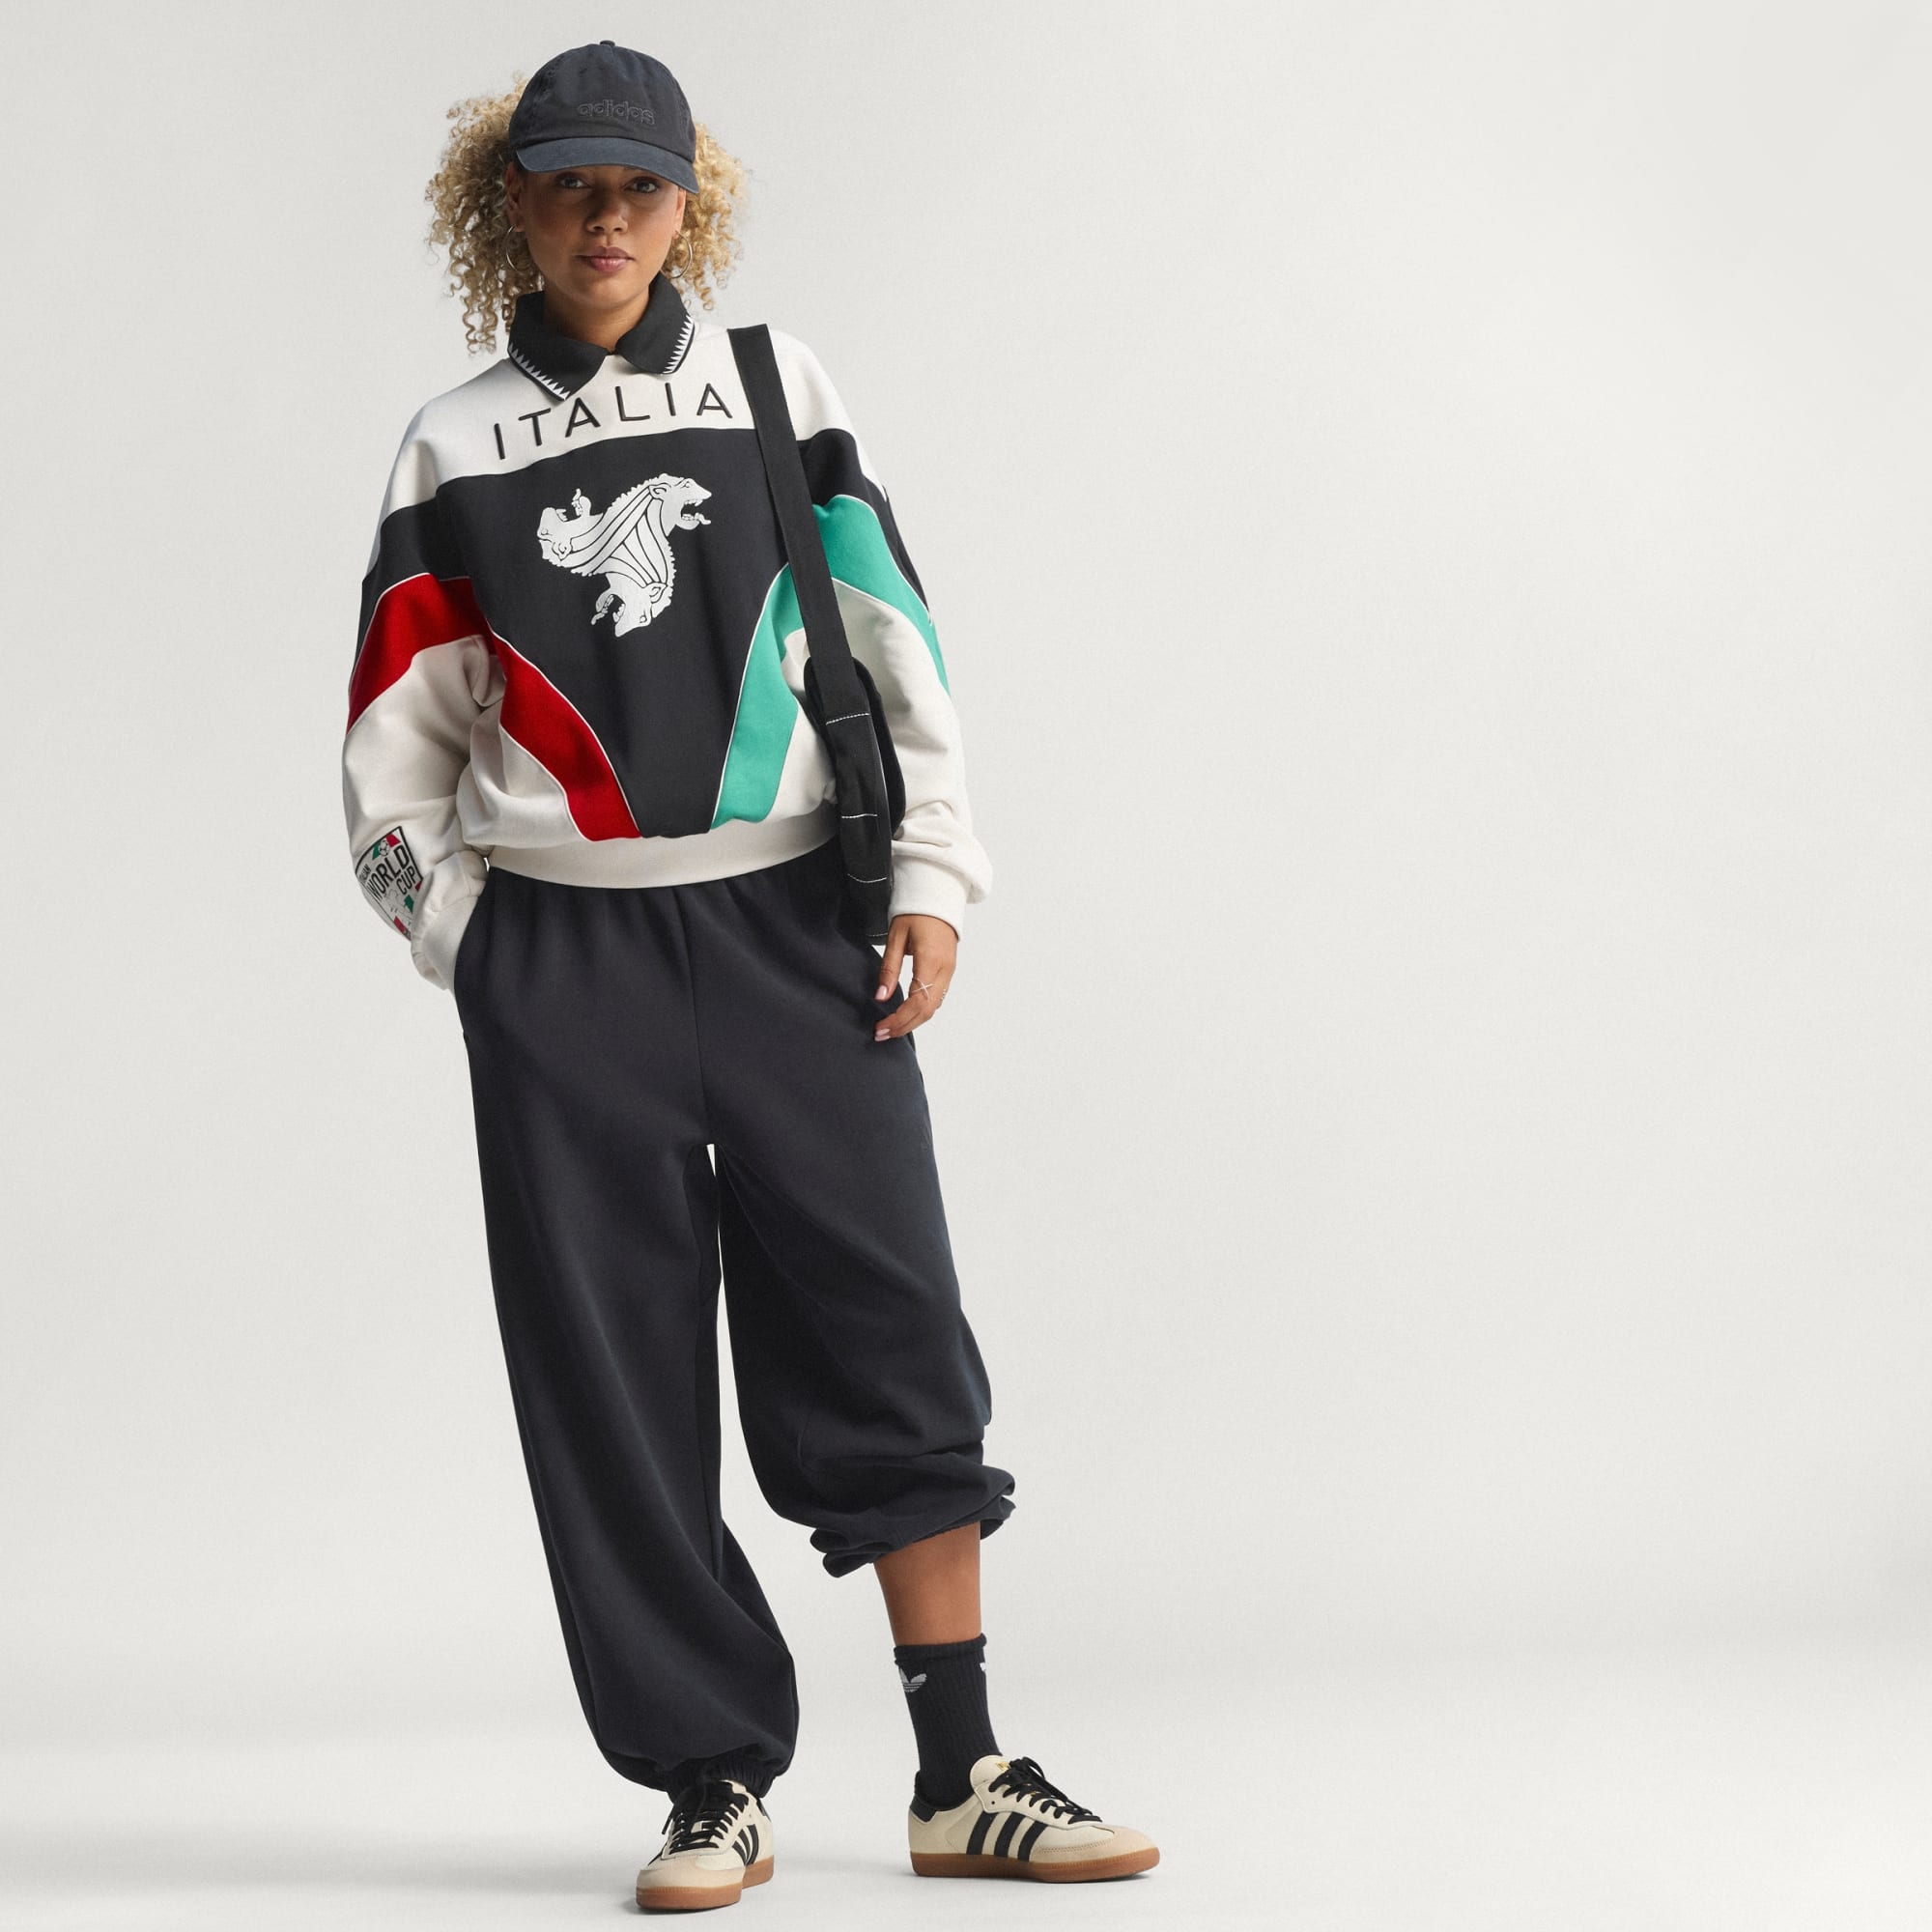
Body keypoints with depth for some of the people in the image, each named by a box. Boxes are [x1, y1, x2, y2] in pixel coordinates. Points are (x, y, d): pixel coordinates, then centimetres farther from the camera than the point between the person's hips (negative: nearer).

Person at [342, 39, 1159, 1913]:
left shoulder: (775, 389, 7)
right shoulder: (456, 446, 8)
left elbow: (889, 637, 6)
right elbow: (395, 731, 10)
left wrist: (929, 881, -1)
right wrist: (464, 942, 2)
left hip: (793, 922, 0)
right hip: (562, 957, 0)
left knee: (887, 1330, -3)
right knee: (615, 1379, 0)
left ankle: (961, 1778, 4)